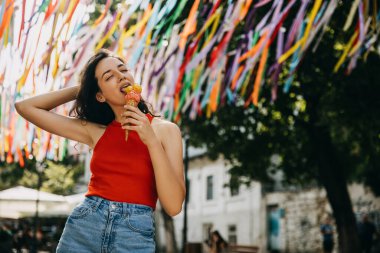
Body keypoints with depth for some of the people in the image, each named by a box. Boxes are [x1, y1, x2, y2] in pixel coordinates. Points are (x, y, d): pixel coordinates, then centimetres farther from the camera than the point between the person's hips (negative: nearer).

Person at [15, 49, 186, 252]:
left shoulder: (165, 130, 0)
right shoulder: (95, 132, 6)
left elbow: (174, 206, -9)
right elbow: (25, 107, 9)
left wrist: (151, 140, -15)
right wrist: (80, 89, 10)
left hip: (135, 236, -2)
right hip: (82, 228, 3)